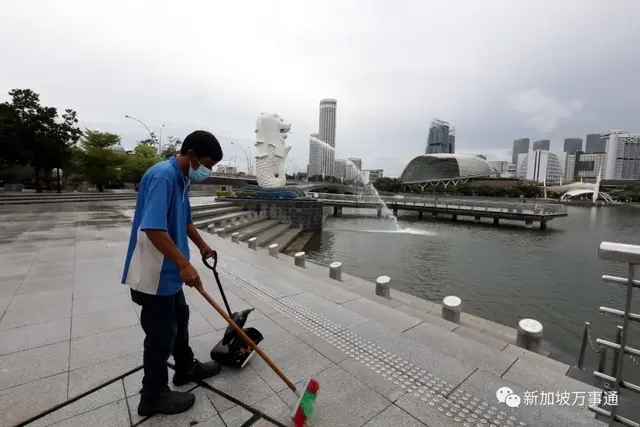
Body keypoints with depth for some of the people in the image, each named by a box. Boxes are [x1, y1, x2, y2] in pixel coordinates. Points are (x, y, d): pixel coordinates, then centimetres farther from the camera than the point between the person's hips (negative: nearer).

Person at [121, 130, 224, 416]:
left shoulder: (181, 178, 9)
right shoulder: (163, 176, -23)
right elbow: (153, 228, -32)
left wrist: (201, 245, 30)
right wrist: (183, 264, -30)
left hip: (168, 271, 10)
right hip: (153, 274, -10)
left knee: (179, 319, 24)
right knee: (161, 334, 7)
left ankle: (186, 368, 44)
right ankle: (154, 396, 29)